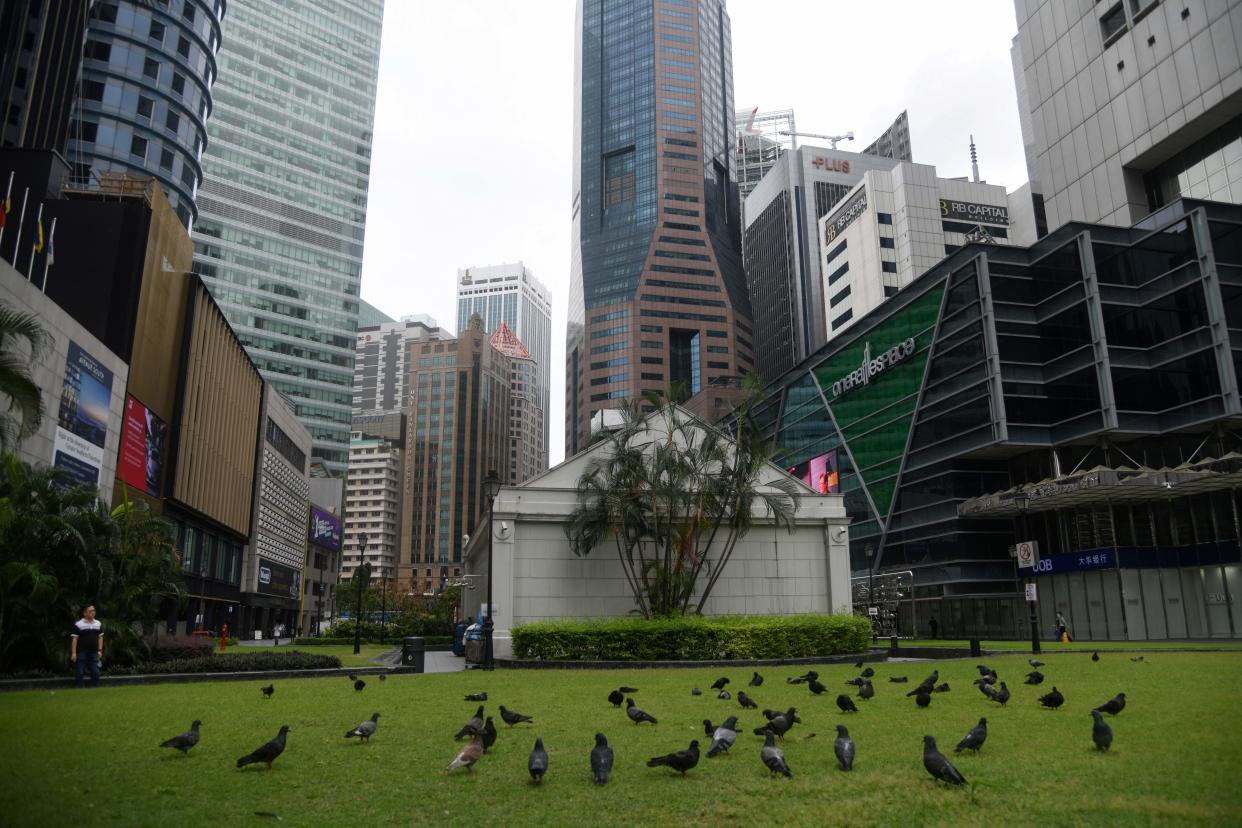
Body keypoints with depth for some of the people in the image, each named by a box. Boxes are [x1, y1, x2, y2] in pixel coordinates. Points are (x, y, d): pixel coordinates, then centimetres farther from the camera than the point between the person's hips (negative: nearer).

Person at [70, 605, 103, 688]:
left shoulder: (98, 624, 10)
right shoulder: (78, 624, -4)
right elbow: (74, 639, -6)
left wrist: (100, 650, 6)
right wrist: (73, 653, -11)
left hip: (94, 652, 4)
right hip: (82, 652, -4)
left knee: (96, 672, 3)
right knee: (81, 673, -1)